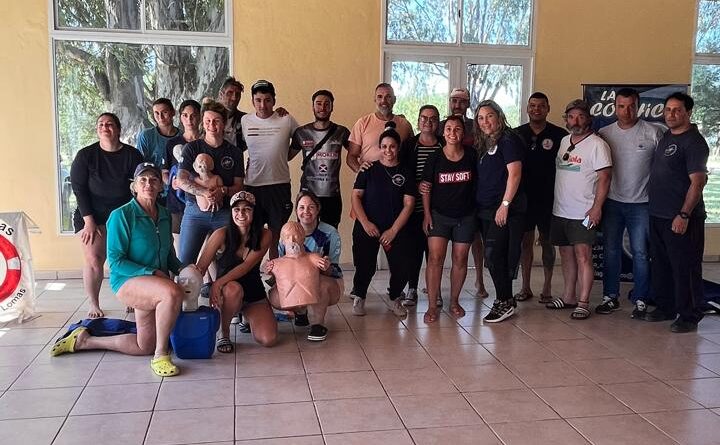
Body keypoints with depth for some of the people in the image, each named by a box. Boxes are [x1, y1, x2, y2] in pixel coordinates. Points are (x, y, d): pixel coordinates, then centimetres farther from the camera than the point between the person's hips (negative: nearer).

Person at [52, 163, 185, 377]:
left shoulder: (164, 215, 6)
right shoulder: (121, 215, -13)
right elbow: (115, 261, -15)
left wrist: (180, 269, -2)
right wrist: (151, 272, -22)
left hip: (156, 283, 7)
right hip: (127, 281, -7)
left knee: (144, 347, 11)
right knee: (173, 292, -38)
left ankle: (84, 341, 28)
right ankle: (160, 356, -22)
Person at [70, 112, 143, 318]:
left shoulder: (132, 155, 0)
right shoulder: (85, 155, -2)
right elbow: (78, 188, -3)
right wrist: (89, 221, -10)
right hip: (92, 215, -1)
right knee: (93, 259, -9)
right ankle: (94, 305, 4)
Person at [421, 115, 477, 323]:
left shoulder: (472, 155, -3)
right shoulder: (434, 158, -4)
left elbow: (479, 182, 7)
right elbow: (426, 187, 1)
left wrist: (478, 208, 3)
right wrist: (426, 214, -3)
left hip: (466, 216, 1)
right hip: (439, 214, -1)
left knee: (460, 260, 8)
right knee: (435, 258, -9)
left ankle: (454, 301, 25)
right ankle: (432, 306, -2)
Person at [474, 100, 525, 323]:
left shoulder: (508, 139, -7)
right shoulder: (483, 144, 18)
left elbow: (514, 173, -15)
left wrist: (505, 204, -19)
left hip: (505, 209, -8)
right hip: (485, 210, 8)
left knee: (493, 254, -11)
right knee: (493, 255, 9)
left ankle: (505, 302, 0)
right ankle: (506, 299, 19)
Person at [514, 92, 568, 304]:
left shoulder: (559, 135, -3)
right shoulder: (517, 134, 4)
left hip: (548, 197, -2)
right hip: (524, 196, 2)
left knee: (547, 242, 6)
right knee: (526, 241, 8)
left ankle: (547, 288, 16)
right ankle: (525, 287, 17)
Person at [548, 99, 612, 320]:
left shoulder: (597, 144, -9)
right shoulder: (564, 141, 13)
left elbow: (604, 177, -13)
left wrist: (597, 207, -19)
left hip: (583, 213, -7)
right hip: (560, 210, 7)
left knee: (583, 256, -8)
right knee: (566, 254, 14)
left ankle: (583, 303, -4)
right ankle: (568, 297, 24)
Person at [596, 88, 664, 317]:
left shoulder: (654, 132, -6)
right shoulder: (604, 133, 2)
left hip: (641, 203, -3)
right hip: (612, 202, 3)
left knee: (640, 253, 3)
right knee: (611, 251, 9)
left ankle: (640, 300, 14)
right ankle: (610, 297, 20)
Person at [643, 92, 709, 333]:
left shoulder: (693, 142, -12)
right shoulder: (665, 137, 14)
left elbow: (698, 181, -18)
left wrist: (684, 215, -23)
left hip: (681, 218, -9)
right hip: (658, 214, 9)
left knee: (685, 268, -1)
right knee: (660, 264, 16)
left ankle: (689, 316, 9)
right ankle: (665, 307, 29)